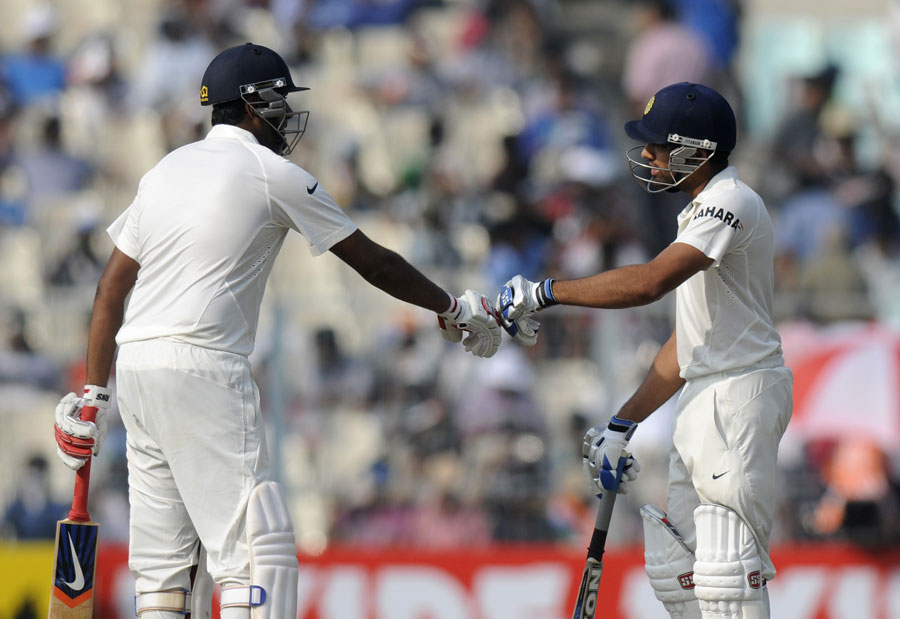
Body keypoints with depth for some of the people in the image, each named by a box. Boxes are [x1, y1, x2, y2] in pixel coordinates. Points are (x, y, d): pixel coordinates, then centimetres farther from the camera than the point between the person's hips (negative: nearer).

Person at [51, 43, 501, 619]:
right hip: (202, 368, -8)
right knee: (260, 547, -12)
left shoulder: (166, 169, 19)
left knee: (164, 555, 10)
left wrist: (94, 393, 15)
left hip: (134, 363, 8)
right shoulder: (273, 173, 0)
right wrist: (452, 308, 19)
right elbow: (371, 259, 6)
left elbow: (112, 288, 15)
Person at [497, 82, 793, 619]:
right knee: (676, 565, 9)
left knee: (724, 560, -14)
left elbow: (650, 282, -27)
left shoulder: (730, 202, -12)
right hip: (704, 399, 11)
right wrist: (623, 426, 18)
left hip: (741, 391, -11)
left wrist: (546, 292, -21)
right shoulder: (705, 212, 21)